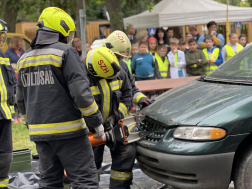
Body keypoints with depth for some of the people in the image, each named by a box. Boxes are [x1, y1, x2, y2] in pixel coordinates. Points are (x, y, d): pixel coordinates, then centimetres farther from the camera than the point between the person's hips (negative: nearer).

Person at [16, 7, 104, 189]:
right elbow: (81, 92, -16)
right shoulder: (65, 52, -9)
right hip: (67, 130, -7)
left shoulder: (25, 58, 13)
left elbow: (21, 100, 19)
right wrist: (97, 122, -8)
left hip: (39, 131, 7)